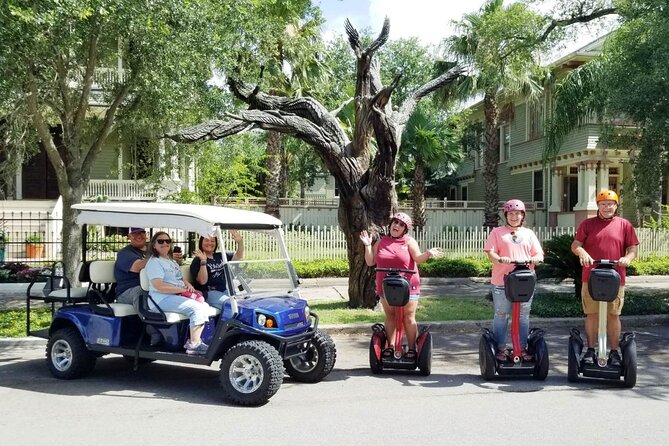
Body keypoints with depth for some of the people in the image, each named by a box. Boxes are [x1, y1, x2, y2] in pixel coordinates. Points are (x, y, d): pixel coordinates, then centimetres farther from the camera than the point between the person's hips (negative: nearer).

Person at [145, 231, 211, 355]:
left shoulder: (172, 261, 25)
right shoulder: (154, 262, -6)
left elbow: (180, 279, 29)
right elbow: (159, 286, -18)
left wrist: (188, 285, 4)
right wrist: (182, 289, -16)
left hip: (177, 297, 9)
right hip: (163, 299, -9)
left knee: (205, 306, -4)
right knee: (197, 308, -24)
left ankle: (193, 341, -5)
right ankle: (194, 346, -21)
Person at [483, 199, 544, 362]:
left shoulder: (529, 233, 15)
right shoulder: (497, 232, 6)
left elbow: (539, 254, 11)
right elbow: (490, 252, -4)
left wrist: (535, 259, -13)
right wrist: (500, 259, -24)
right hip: (502, 281, -3)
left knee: (523, 316, 8)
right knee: (501, 315, 2)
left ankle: (522, 348, 18)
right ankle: (500, 348, 12)